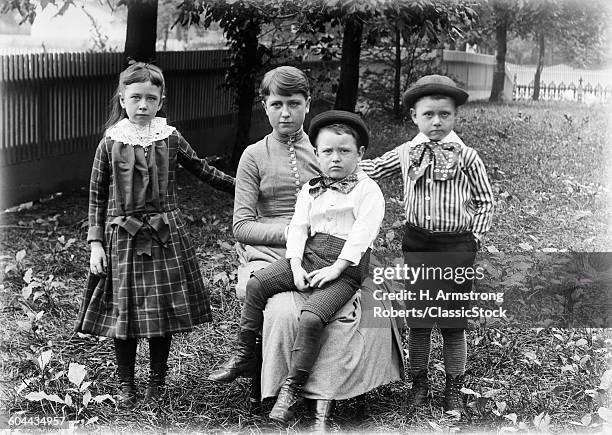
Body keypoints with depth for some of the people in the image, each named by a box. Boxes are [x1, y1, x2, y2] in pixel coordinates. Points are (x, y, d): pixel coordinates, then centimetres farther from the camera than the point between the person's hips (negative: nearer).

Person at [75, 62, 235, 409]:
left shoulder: (170, 139, 2)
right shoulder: (110, 143, -1)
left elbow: (202, 170, 15)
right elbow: (97, 196, 2)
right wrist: (96, 243, -2)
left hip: (166, 235, 1)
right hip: (122, 236, -1)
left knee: (163, 312, 6)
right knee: (124, 311, 3)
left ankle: (158, 380, 23)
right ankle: (126, 385, 18)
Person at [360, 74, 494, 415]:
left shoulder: (467, 157, -4)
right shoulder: (405, 154, 4)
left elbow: (485, 201, 3)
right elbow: (373, 169, 19)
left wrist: (474, 240, -2)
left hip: (457, 248, -2)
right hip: (417, 245, 3)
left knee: (454, 323, 4)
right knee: (417, 320, 8)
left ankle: (454, 389, 18)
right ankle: (419, 382, 23)